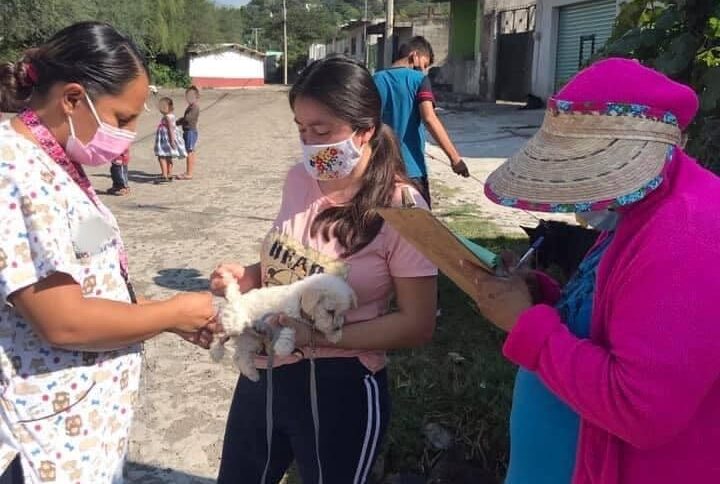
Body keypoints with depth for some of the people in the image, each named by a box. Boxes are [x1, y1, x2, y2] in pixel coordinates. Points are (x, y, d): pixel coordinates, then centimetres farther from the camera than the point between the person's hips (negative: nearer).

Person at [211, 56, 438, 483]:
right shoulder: (300, 180, -2)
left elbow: (417, 325, -16)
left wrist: (315, 335, -23)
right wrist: (248, 277, -8)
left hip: (340, 389, -5)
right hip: (263, 375, 6)